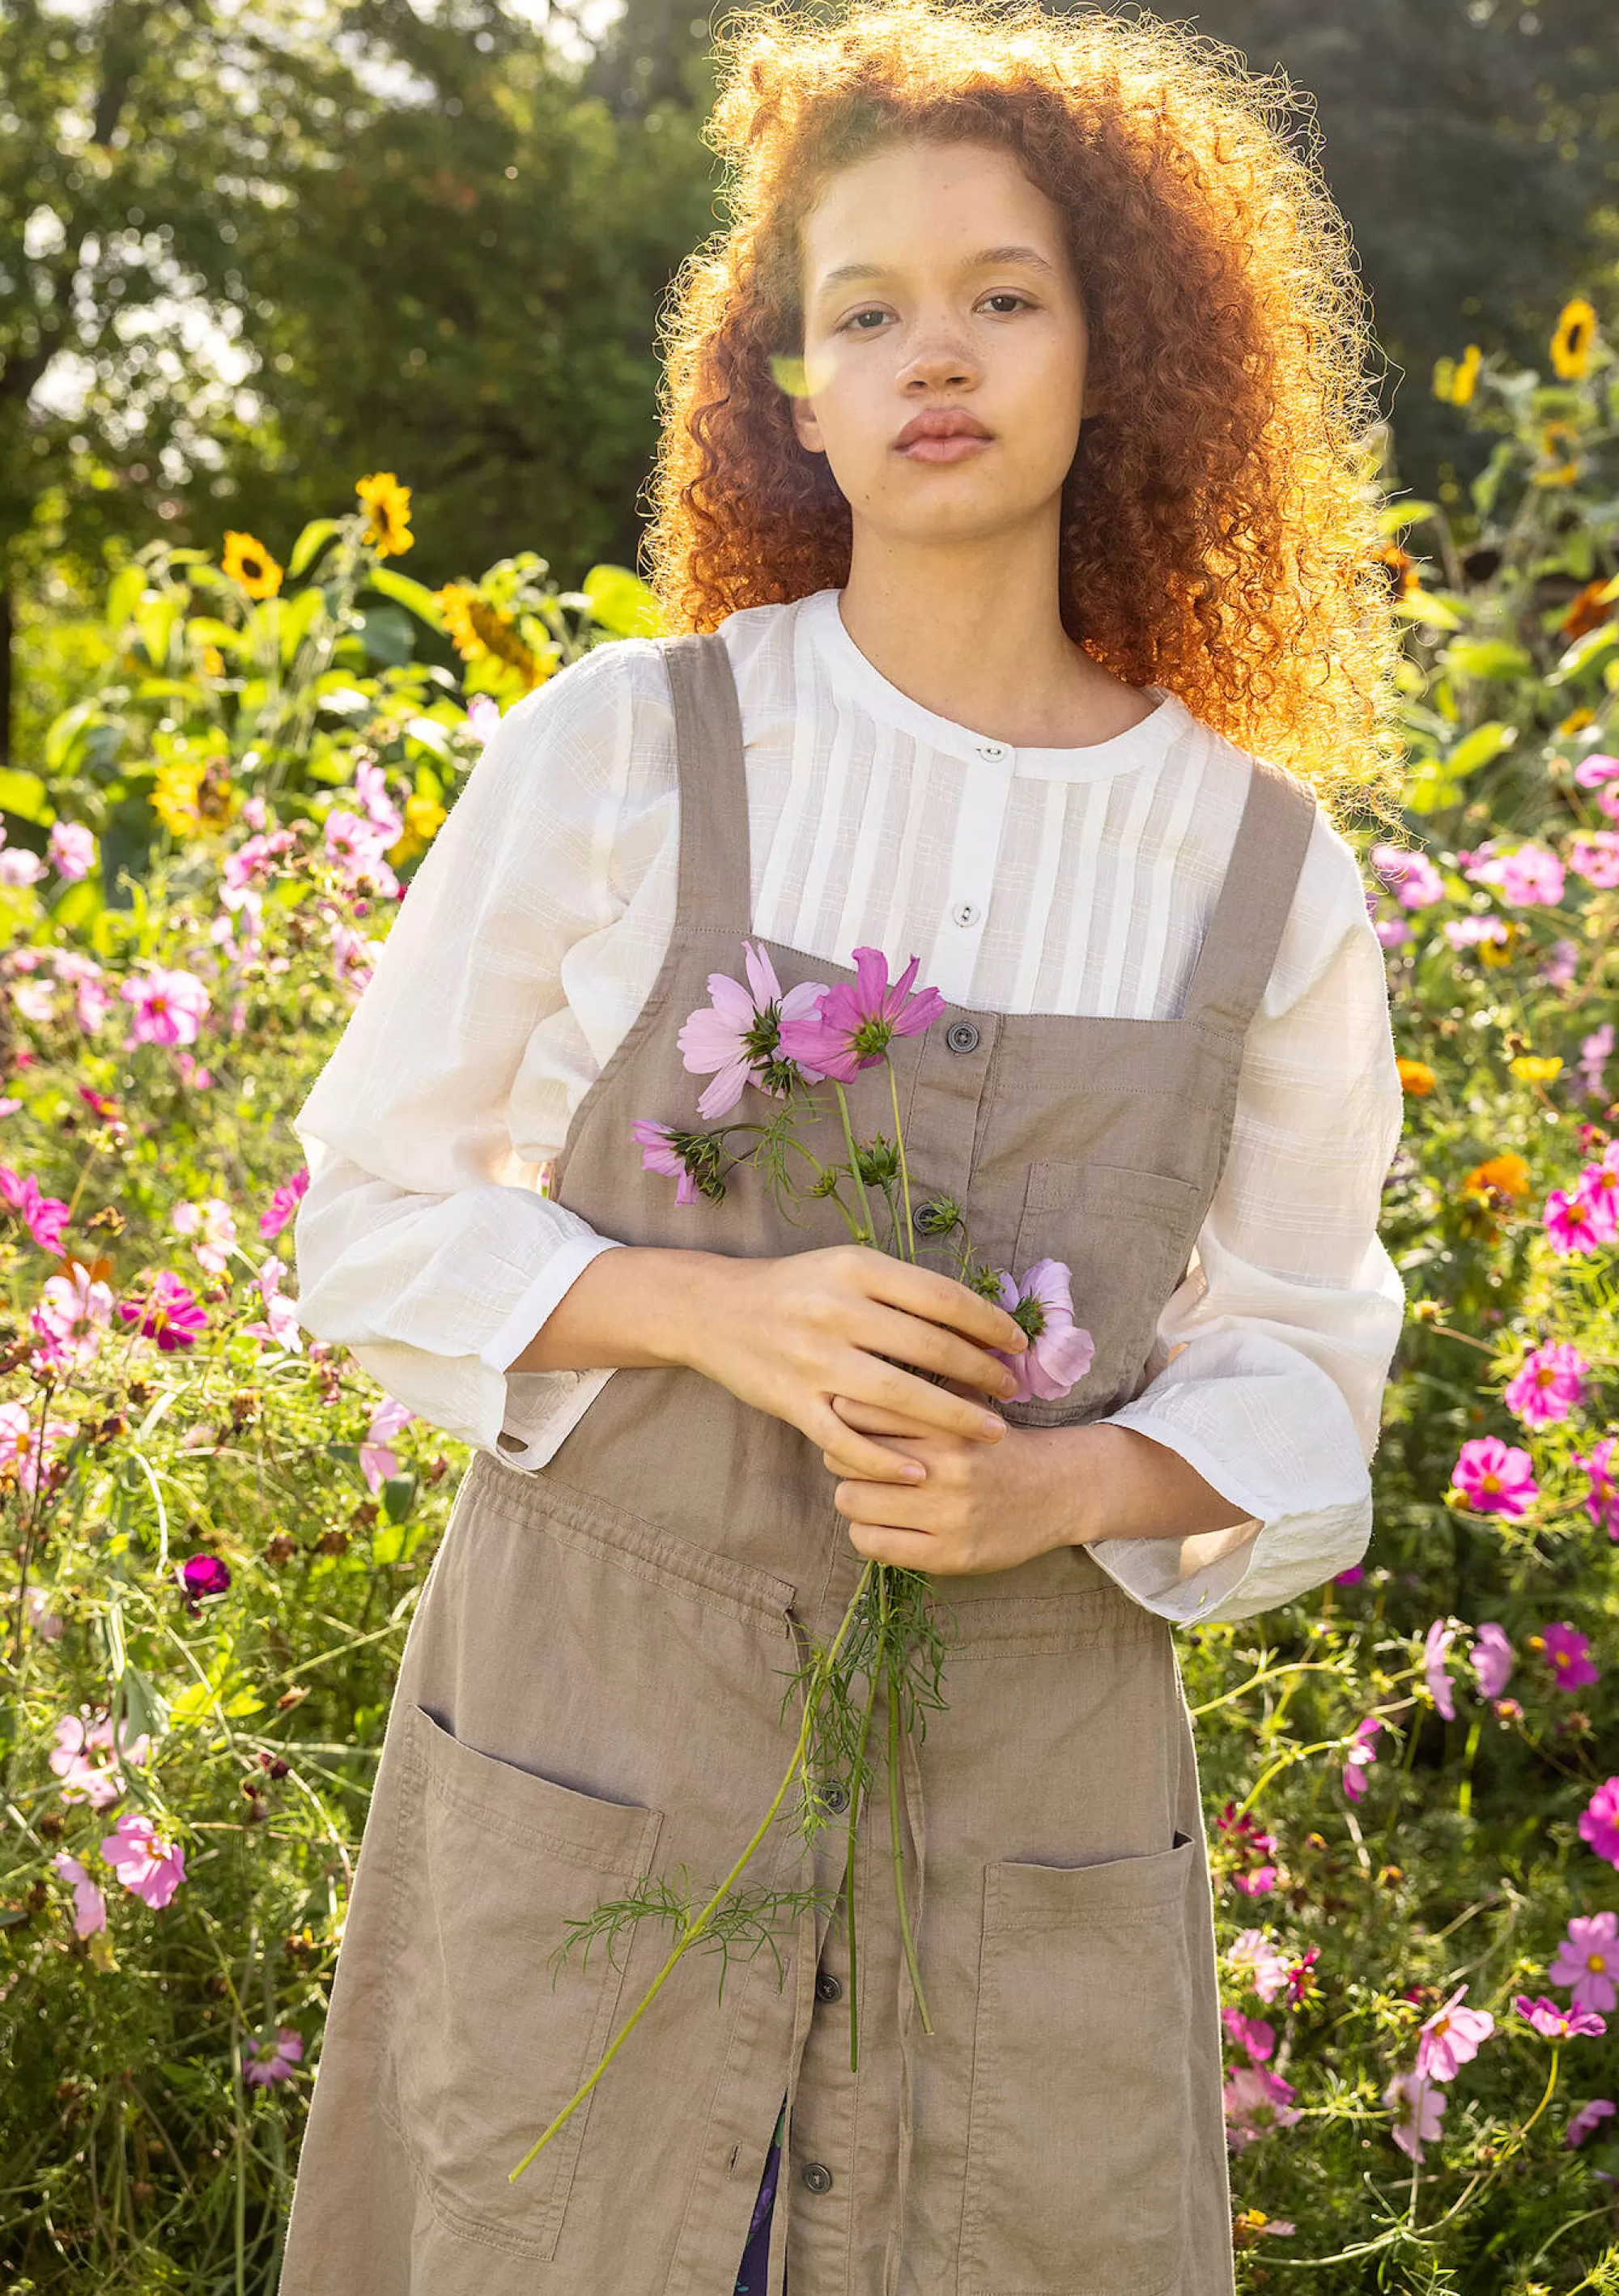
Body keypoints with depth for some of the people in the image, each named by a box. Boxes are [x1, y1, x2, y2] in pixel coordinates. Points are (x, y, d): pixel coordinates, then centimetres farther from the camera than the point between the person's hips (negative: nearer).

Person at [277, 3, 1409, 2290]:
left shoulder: (1262, 870, -1)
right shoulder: (622, 754, -6)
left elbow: (1298, 1378, 6)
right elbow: (376, 1211, 0)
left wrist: (1056, 1486, -14)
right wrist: (716, 1312, -17)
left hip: (1036, 1787, 2)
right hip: (596, 1728, -1)